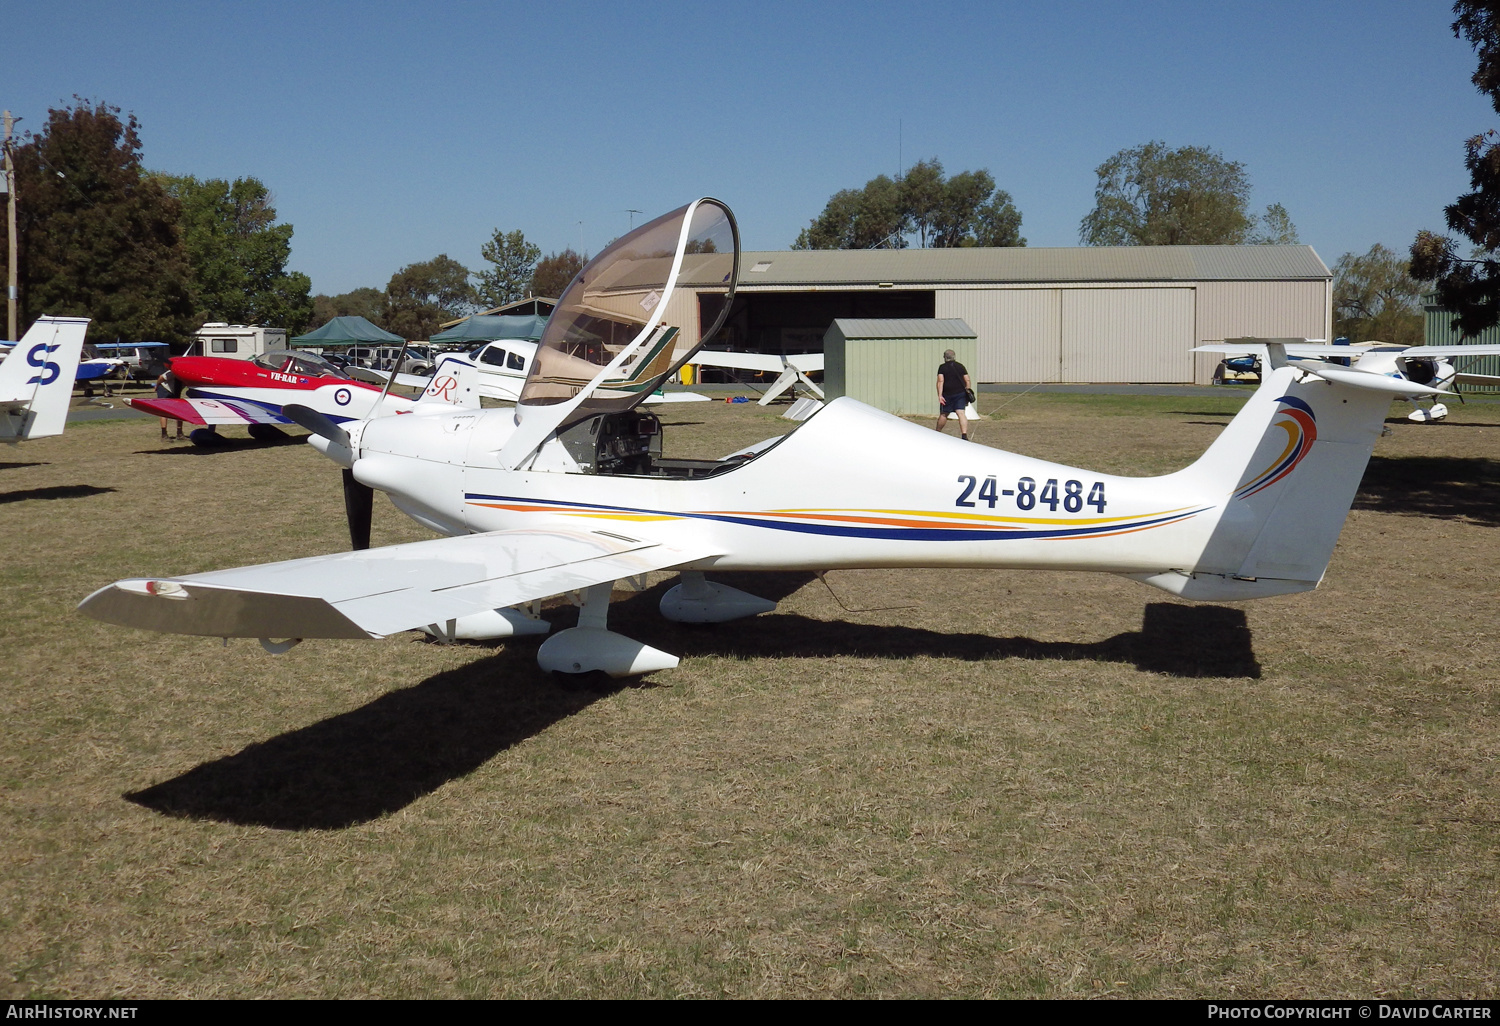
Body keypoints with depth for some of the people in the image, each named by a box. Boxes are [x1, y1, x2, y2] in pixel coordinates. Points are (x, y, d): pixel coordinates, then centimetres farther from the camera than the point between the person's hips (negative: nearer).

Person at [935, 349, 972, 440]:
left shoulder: (942, 367, -1)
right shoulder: (961, 366, 9)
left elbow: (940, 381, -12)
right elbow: (967, 380, 6)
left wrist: (940, 395, -17)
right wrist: (968, 393, 12)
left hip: (948, 394, -2)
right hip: (961, 393, 2)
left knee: (943, 414, 12)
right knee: (961, 413, -7)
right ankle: (964, 435, -23)